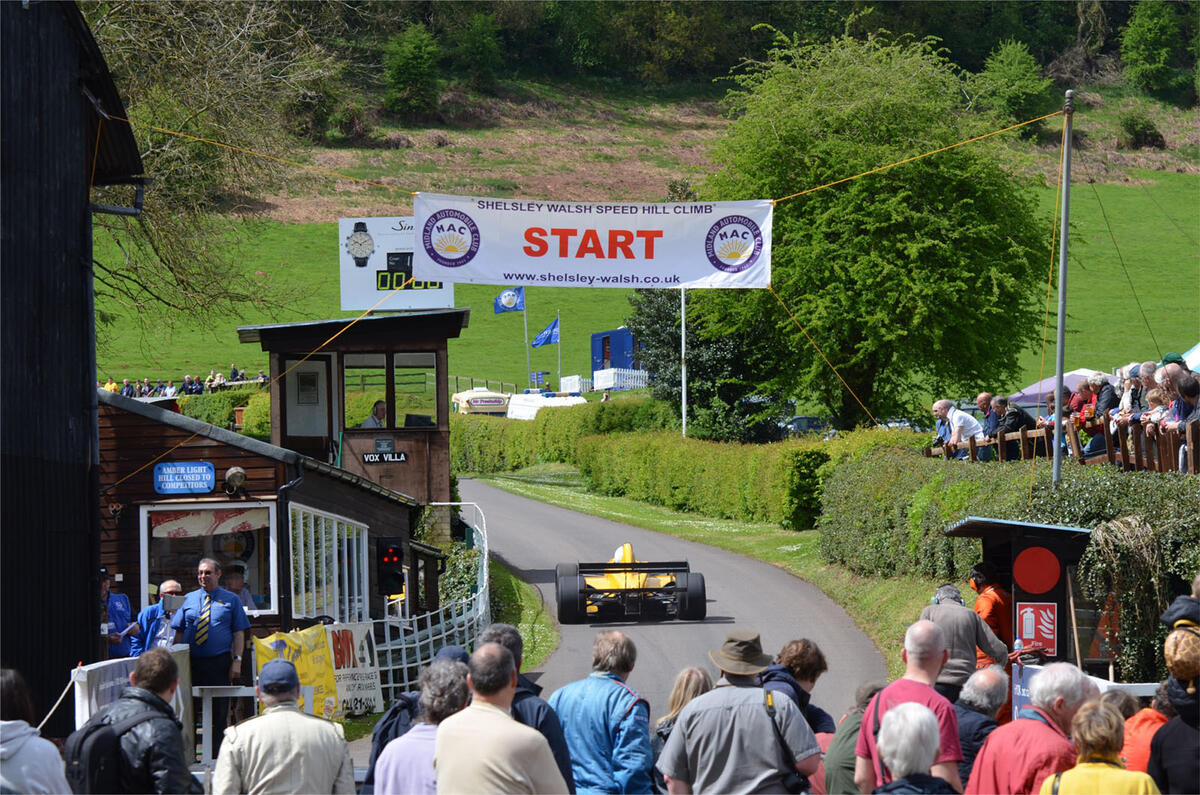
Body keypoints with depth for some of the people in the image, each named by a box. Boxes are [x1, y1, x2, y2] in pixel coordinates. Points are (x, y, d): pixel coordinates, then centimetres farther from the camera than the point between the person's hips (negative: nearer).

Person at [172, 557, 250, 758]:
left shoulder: (231, 600, 7)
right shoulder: (188, 600, 11)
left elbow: (239, 633, 3)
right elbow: (179, 633, 10)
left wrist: (237, 660, -8)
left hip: (220, 664, -1)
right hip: (192, 663, 1)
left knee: (219, 711, 3)